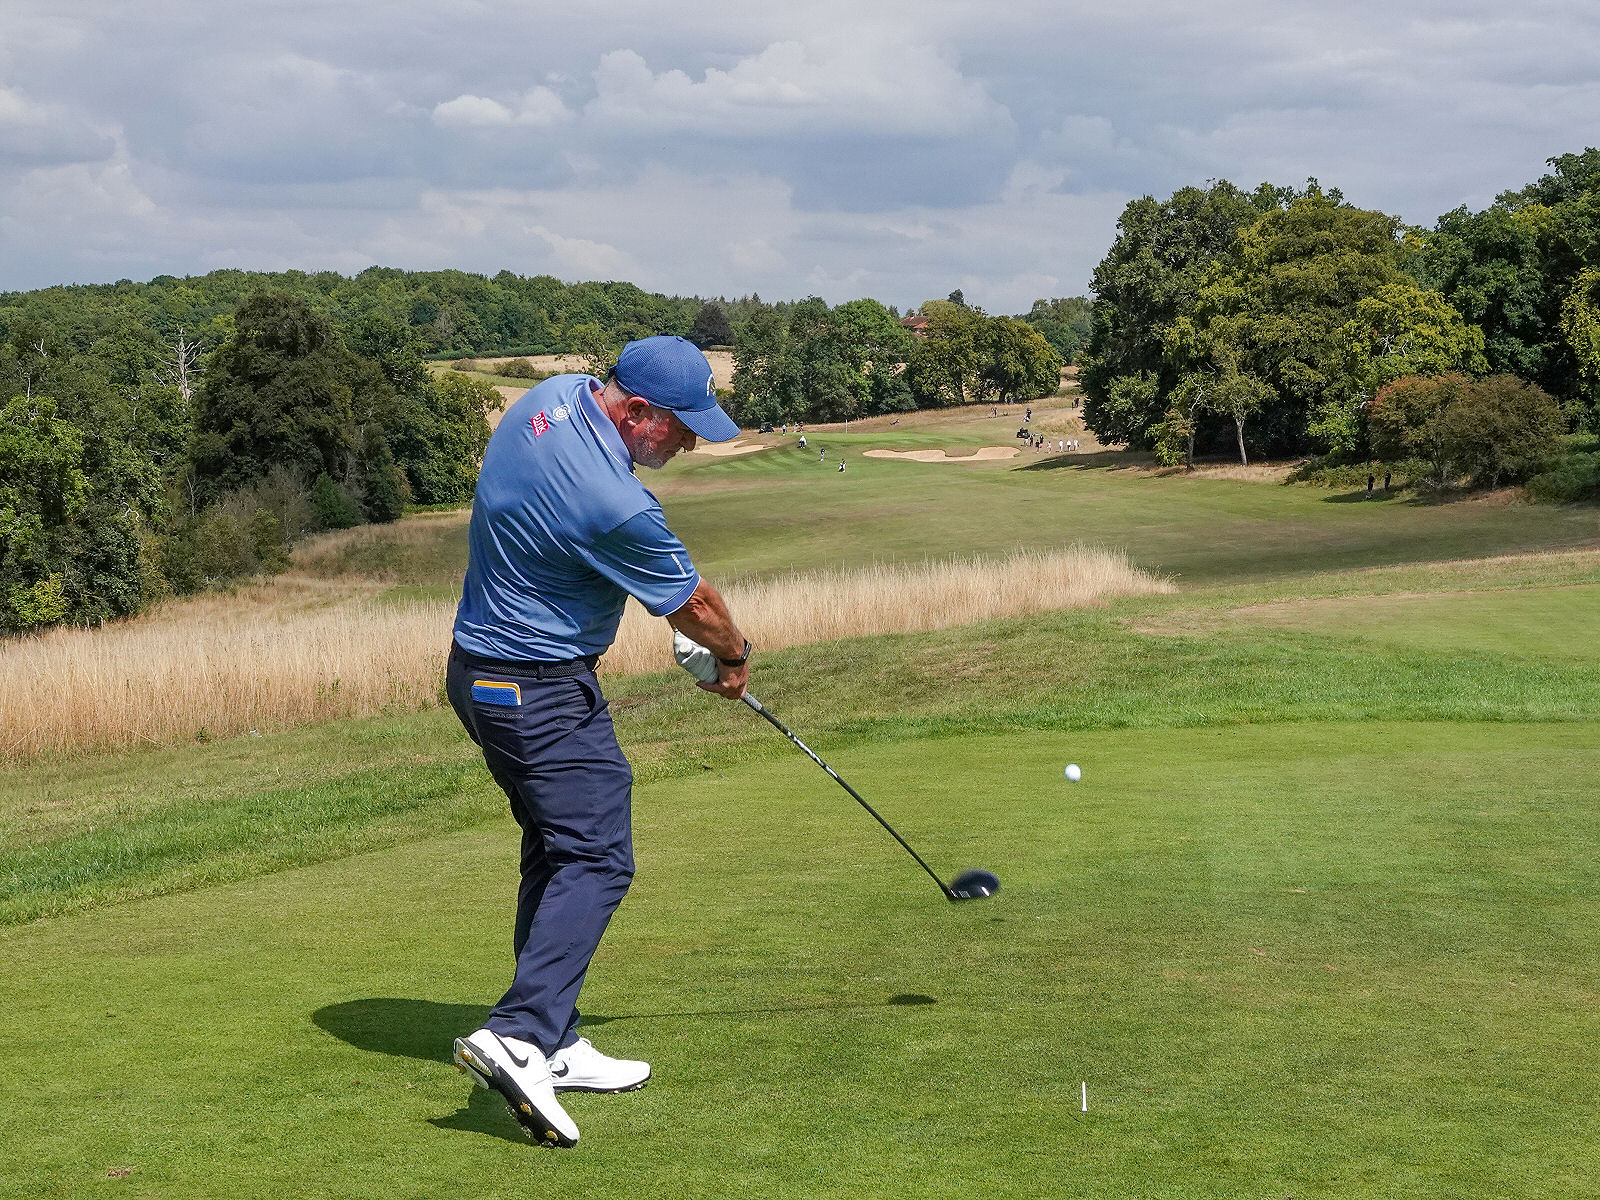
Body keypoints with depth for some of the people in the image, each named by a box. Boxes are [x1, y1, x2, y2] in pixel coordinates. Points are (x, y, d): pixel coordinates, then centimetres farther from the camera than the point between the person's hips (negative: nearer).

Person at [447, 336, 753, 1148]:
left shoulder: (554, 397, 0)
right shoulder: (612, 505, -27)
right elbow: (692, 604, -10)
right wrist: (733, 653, 12)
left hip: (480, 668, 10)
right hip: (542, 691, -10)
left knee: (558, 851, 14)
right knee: (596, 858, -11)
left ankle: (553, 1046, 17)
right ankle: (519, 1036, -22)